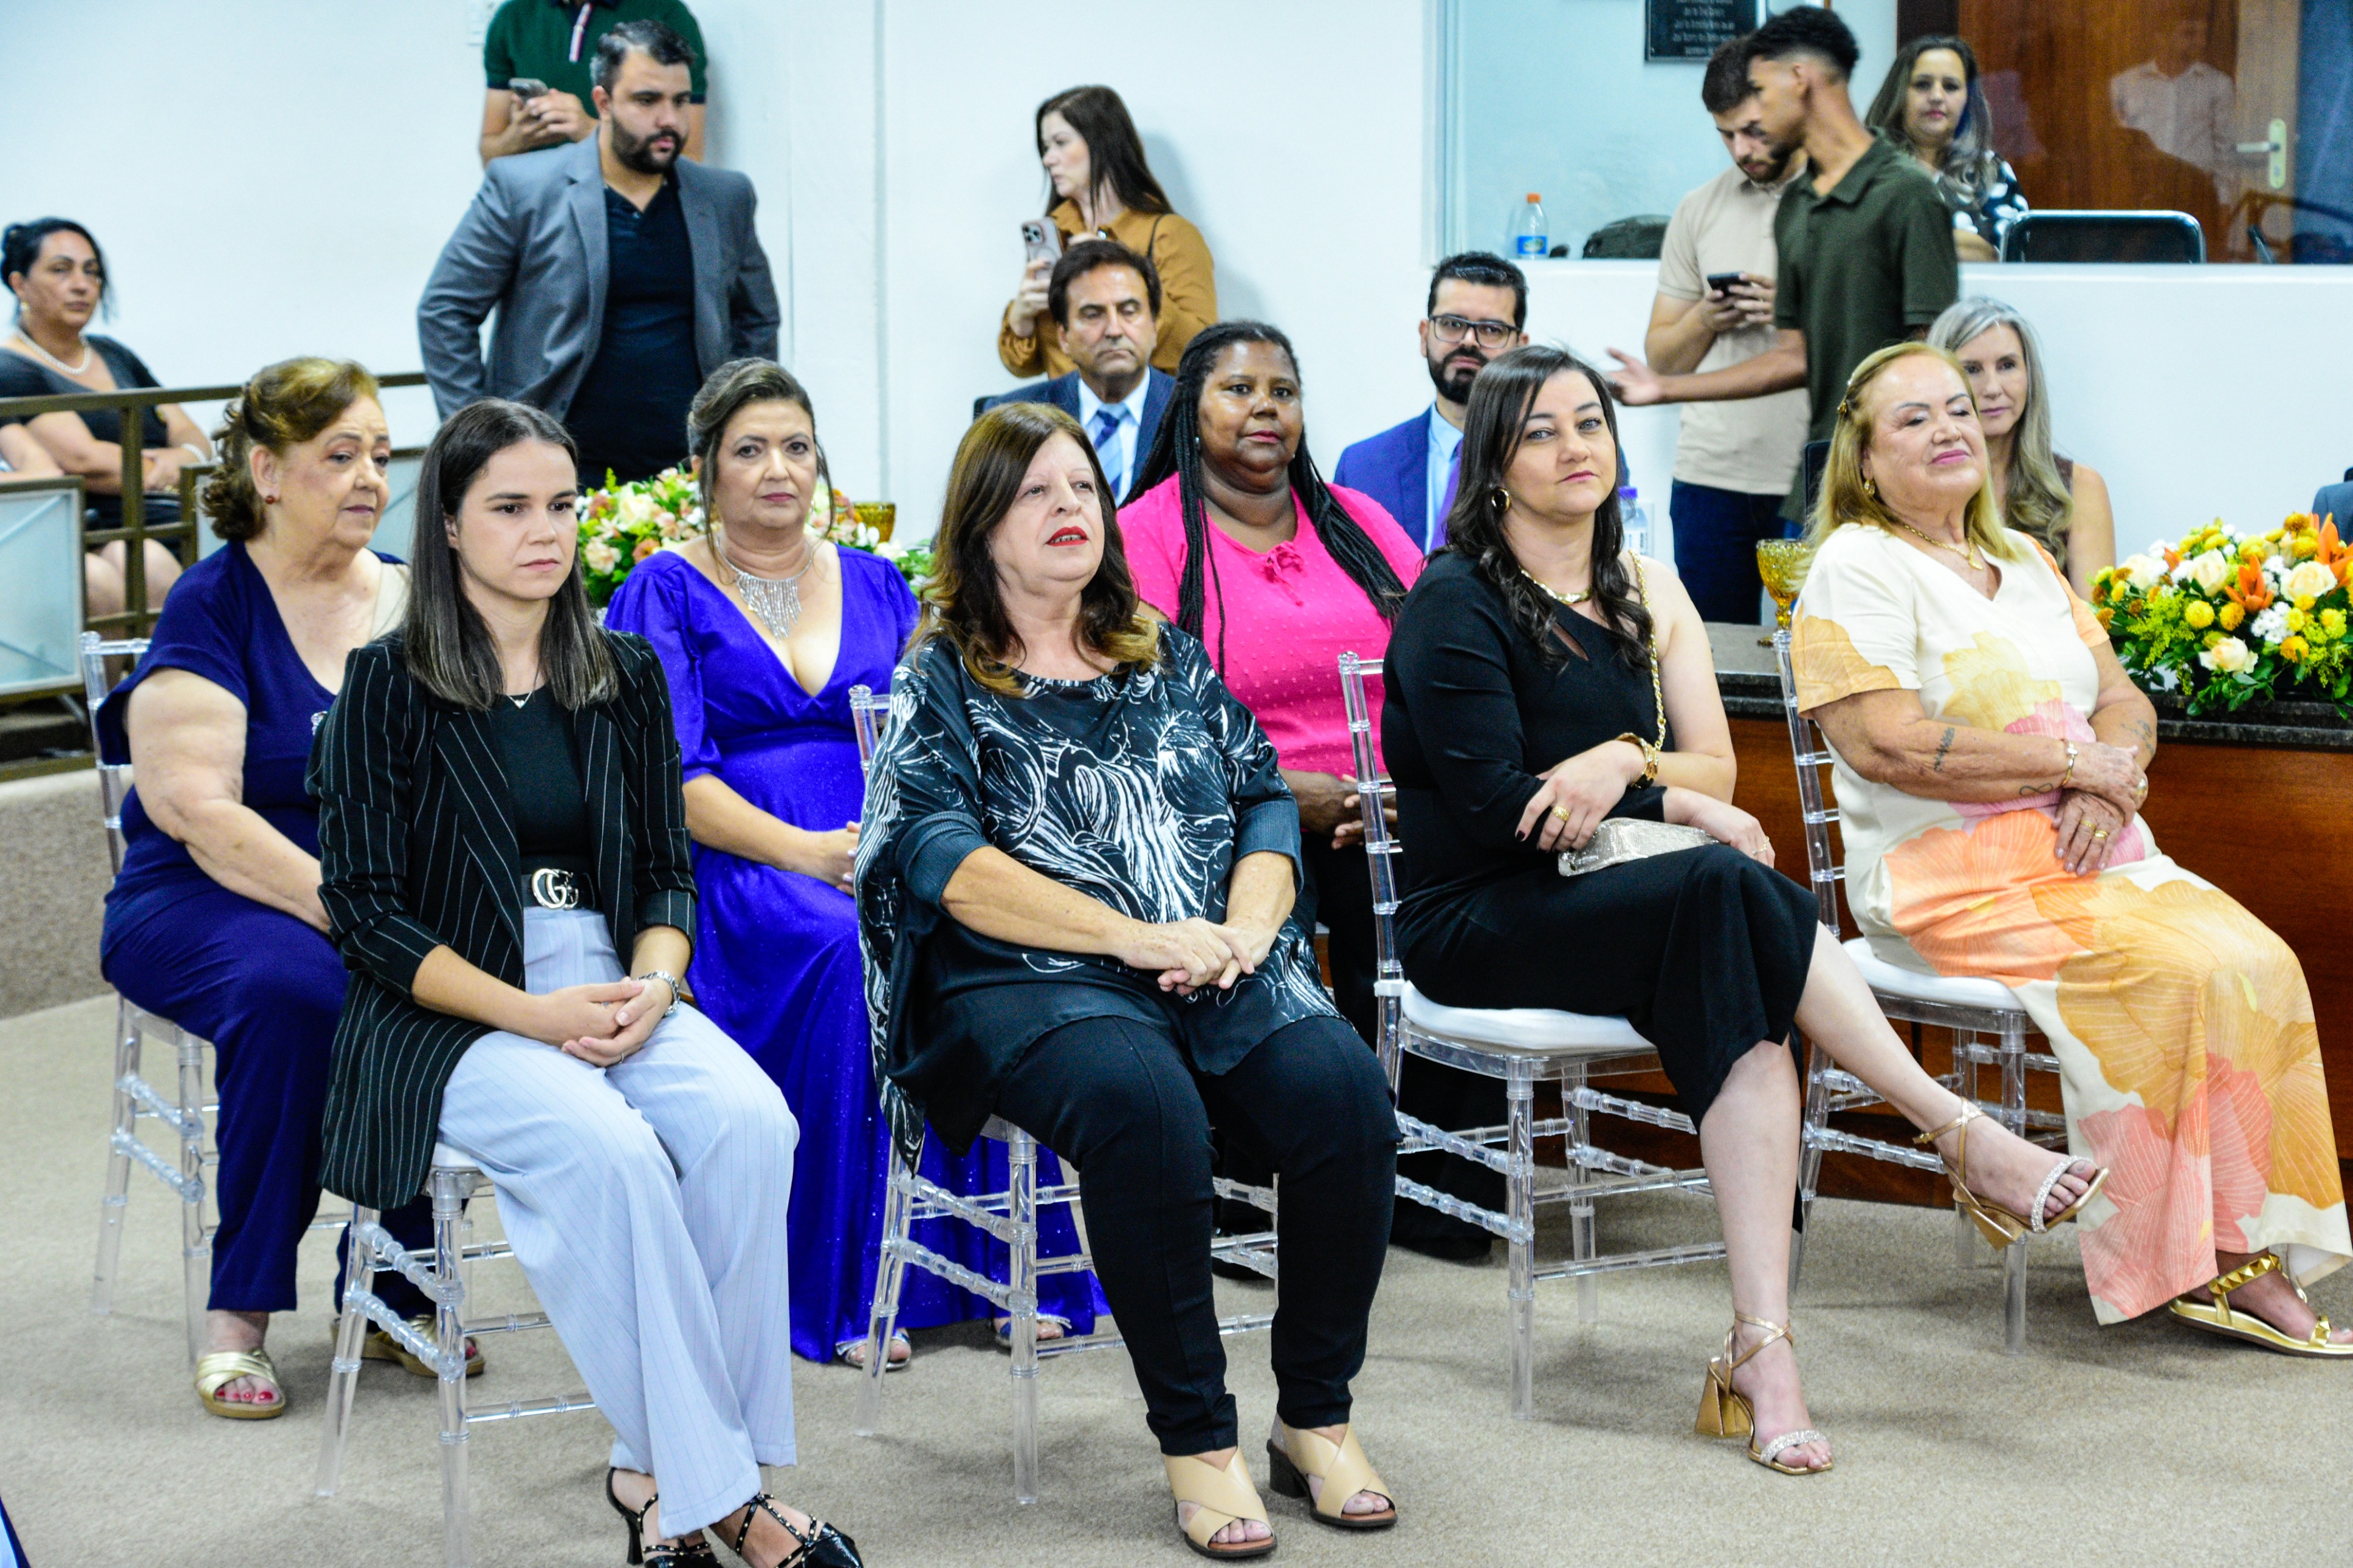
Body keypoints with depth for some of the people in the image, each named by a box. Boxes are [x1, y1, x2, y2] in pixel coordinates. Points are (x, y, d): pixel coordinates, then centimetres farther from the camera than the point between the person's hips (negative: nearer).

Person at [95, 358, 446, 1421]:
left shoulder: (413, 600, 9)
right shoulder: (213, 603, -5)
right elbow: (195, 805, -15)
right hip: (203, 900, -4)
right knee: (291, 988, -35)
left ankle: (396, 1291, -9)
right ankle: (238, 1316, -20)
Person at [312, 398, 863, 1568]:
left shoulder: (626, 675, 13)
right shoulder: (388, 685, 0)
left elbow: (668, 871, 14)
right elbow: (367, 910, -5)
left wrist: (650, 985, -9)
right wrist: (534, 1015, -17)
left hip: (616, 995, 4)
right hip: (451, 1019, -4)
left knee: (750, 1120, -27)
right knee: (608, 1150, -34)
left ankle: (656, 1472, -19)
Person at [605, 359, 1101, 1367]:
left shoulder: (875, 584, 21)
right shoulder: (669, 591, 8)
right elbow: (672, 780, -4)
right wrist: (804, 851, -18)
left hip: (885, 852, 3)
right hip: (735, 863, -3)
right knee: (851, 953, -36)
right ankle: (846, 1288, -29)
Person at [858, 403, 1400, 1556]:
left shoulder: (1166, 657, 21)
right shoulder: (942, 680, 6)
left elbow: (1263, 800, 16)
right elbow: (947, 865, -7)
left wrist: (1246, 924, -6)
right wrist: (1138, 938, -16)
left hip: (1219, 972, 4)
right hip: (1026, 983, -4)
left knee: (1345, 1093, -25)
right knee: (1144, 1106, -36)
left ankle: (1316, 1417, -9)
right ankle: (1196, 1441, -22)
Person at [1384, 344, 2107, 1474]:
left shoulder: (1646, 593, 16)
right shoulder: (1454, 604, -4)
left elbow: (1718, 769, 8)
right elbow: (1495, 804, -13)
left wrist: (1626, 762, -14)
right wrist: (1673, 800, -11)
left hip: (1612, 902, 5)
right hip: (1476, 923, -5)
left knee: (1744, 1007, -31)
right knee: (1725, 886, -33)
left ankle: (1761, 1348, -39)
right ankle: (1961, 1139, -29)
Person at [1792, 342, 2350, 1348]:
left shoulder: (2022, 562, 20)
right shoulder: (1858, 566, -4)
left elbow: (2125, 700, 17)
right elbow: (1886, 744, -17)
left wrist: (2114, 780, -8)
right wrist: (2074, 761, -12)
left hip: (2087, 851, 7)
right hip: (1951, 877, -7)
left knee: (2261, 965, -17)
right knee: (2179, 976, -26)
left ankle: (2245, 1245, -14)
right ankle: (2190, 1261, -17)